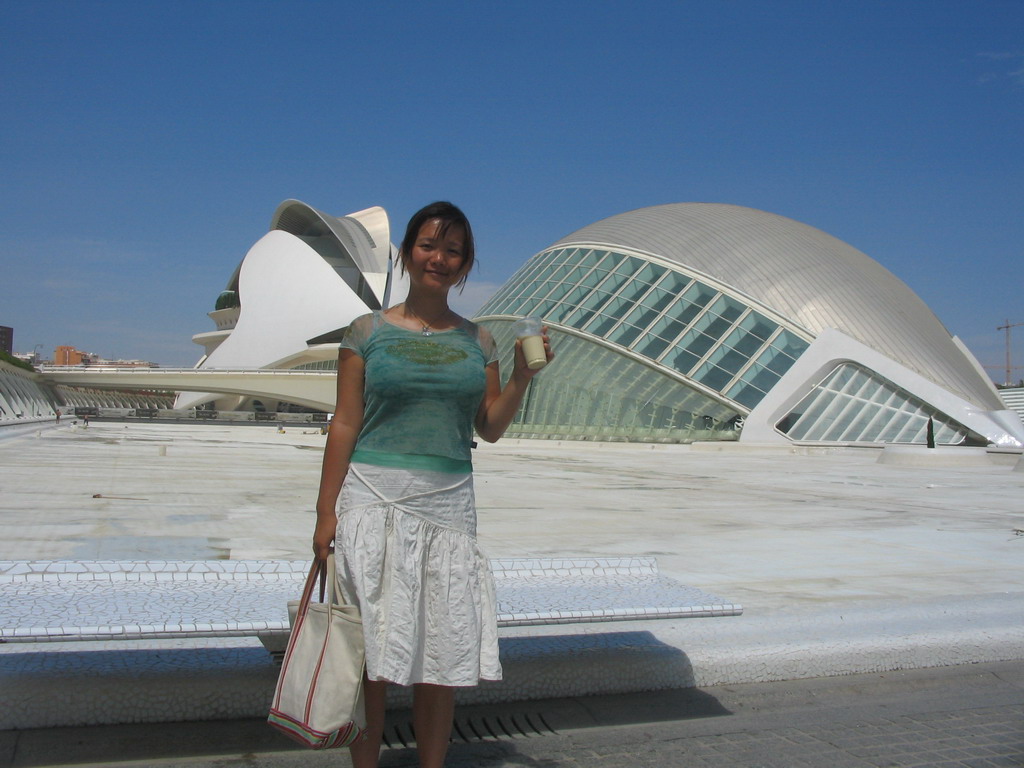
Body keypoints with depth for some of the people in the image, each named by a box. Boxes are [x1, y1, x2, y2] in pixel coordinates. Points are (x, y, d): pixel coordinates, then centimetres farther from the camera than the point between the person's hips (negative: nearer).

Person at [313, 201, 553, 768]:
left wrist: (524, 374, -4)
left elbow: (490, 428, 10)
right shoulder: (368, 331, 3)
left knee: (444, 654, 8)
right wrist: (326, 511, -4)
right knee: (371, 652, 3)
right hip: (376, 498, -2)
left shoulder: (477, 340, 11)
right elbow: (345, 423, 0)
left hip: (449, 503, 3)